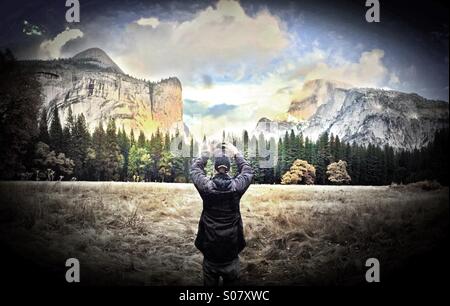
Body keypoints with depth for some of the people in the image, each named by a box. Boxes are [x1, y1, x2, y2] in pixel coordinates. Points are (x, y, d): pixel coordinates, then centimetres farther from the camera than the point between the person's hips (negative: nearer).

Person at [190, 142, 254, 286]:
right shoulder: (236, 186, -12)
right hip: (232, 247, 0)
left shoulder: (206, 185, -12)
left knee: (210, 281, 16)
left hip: (210, 247, 0)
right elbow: (248, 172, 9)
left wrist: (206, 152, 17)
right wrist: (236, 153, 16)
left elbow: (194, 169, 8)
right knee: (231, 281, 15)